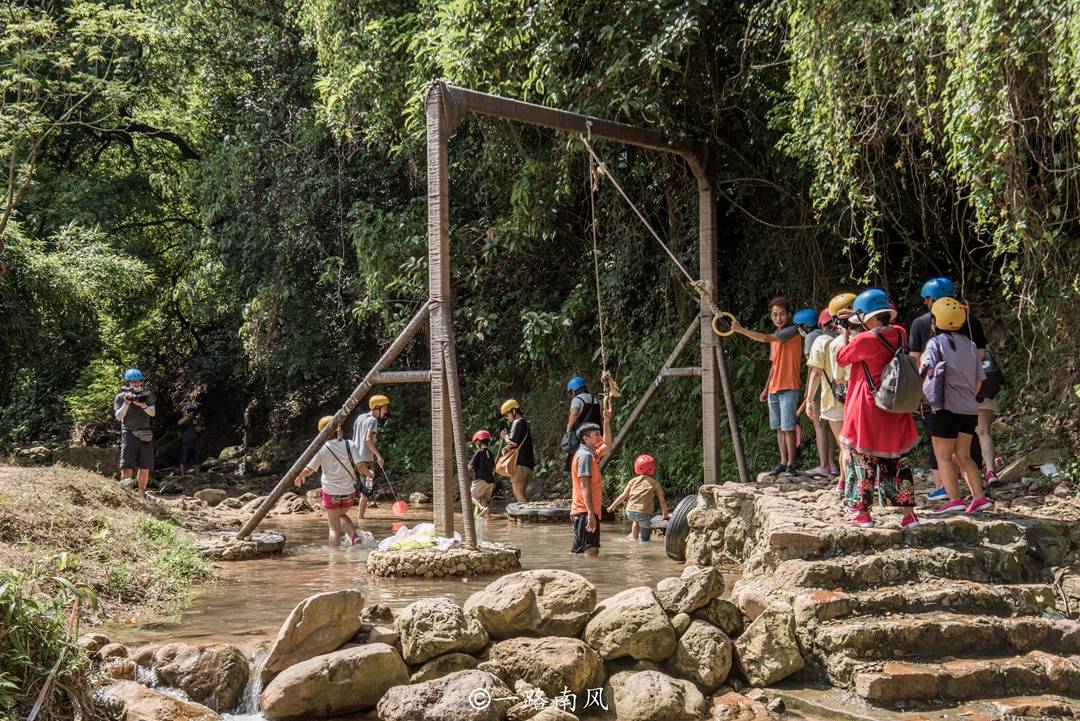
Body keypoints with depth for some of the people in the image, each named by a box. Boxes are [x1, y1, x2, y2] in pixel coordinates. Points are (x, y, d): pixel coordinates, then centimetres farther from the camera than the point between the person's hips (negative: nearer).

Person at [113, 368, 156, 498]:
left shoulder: (147, 394, 9)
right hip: (129, 434, -3)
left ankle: (142, 494, 14)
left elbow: (153, 413, -2)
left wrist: (143, 405, -21)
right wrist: (126, 403, -20)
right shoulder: (121, 397, 3)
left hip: (146, 435, 3)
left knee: (145, 468, 5)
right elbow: (118, 417, -6)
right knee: (127, 468, -11)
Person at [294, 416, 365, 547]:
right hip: (349, 492, 2)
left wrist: (300, 477, 10)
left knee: (334, 528, 9)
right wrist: (368, 472, 10)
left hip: (331, 492, -2)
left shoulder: (321, 448, -9)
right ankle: (354, 536, 6)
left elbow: (309, 470, -11)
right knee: (341, 514, 29)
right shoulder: (350, 445, -5)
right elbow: (360, 467, -12)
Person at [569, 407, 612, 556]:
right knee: (591, 551, -18)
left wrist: (607, 422, 28)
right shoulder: (585, 455, -11)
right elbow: (584, 486, -19)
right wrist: (591, 513, -25)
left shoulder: (591, 454, 18)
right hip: (586, 512, -11)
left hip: (582, 513, 11)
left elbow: (607, 445, 37)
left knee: (577, 552, 11)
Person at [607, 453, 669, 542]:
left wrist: (612, 506, 27)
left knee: (636, 520, 38)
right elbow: (662, 501, 8)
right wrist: (665, 513, 21)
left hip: (630, 511, 4)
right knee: (645, 539, 7)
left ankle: (634, 538, 37)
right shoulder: (654, 483, 6)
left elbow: (623, 495, 15)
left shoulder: (633, 481, 13)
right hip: (644, 513, -4)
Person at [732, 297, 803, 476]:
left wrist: (741, 330, -16)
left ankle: (791, 464, -4)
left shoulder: (792, 331, -9)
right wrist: (766, 388, 19)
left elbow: (765, 338, -21)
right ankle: (783, 462, 14)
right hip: (774, 389, 8)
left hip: (788, 388, -8)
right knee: (778, 428, 8)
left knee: (787, 427, -8)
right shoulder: (775, 337, 17)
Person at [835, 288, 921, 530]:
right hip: (894, 412, 6)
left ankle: (863, 514, 10)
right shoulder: (900, 333, 0)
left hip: (868, 412, -6)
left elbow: (841, 358, -1)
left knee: (863, 461, 6)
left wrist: (845, 337, 15)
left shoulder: (864, 340, -19)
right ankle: (909, 513, 11)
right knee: (892, 461, 14)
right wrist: (855, 329, 25)